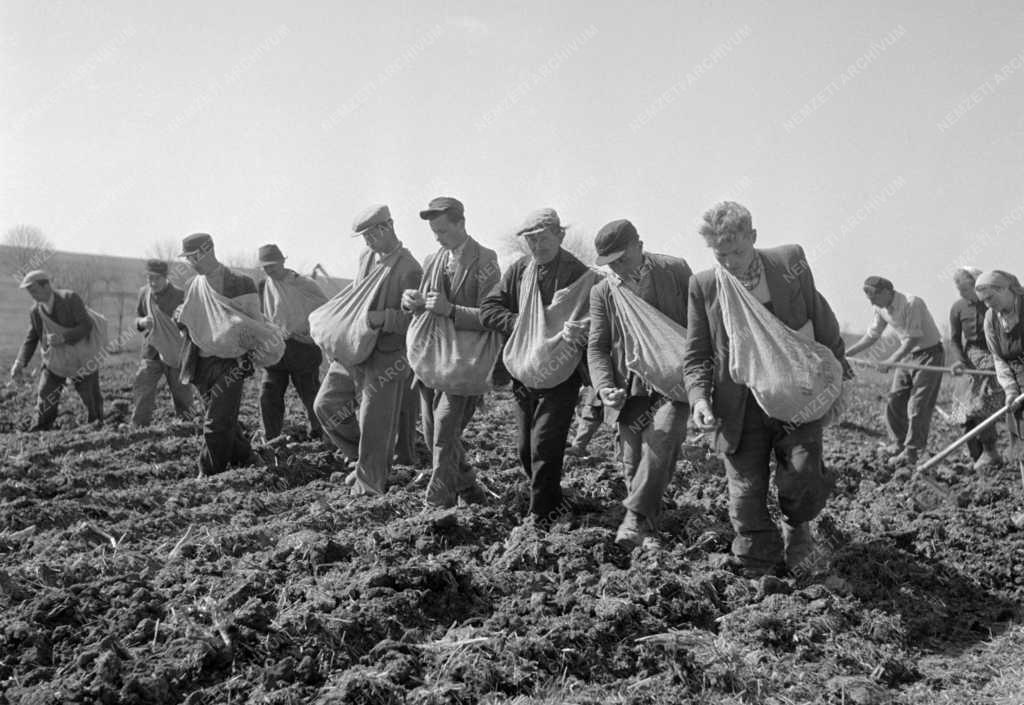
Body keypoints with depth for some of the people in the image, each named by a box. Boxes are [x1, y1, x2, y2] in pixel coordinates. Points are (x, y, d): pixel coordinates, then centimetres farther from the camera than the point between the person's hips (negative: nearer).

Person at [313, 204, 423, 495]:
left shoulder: (409, 270, -13)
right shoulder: (366, 257, 8)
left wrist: (383, 318, -27)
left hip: (385, 356, -8)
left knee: (375, 426, 1)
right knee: (326, 405, 11)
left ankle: (369, 487, 17)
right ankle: (360, 457, 29)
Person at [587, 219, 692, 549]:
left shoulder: (675, 270, 0)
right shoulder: (602, 293, 5)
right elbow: (597, 347, 5)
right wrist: (604, 388, -12)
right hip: (631, 390, 3)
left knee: (660, 444, -24)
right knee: (634, 462, 3)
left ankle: (635, 519, -24)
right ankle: (648, 534, 17)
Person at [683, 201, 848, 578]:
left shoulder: (790, 261, -2)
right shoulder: (703, 285, -1)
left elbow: (822, 321, 8)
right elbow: (696, 354, 3)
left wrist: (836, 374, 11)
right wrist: (699, 396, -13)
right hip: (739, 409, 1)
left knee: (803, 476, -14)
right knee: (746, 496, 2)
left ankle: (796, 524, 21)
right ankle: (761, 572, 22)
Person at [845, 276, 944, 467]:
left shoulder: (912, 303, -25)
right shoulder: (881, 309, -1)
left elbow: (912, 339, -25)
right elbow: (872, 336, 10)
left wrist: (891, 361, -29)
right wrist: (846, 353, 5)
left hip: (930, 353, -7)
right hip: (908, 355, 8)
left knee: (918, 405, -8)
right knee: (894, 401, 5)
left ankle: (911, 452, -2)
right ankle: (902, 442, 21)